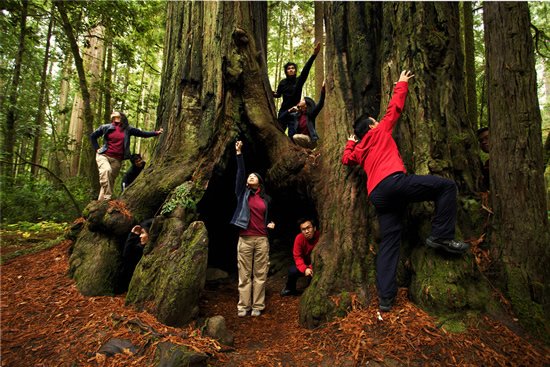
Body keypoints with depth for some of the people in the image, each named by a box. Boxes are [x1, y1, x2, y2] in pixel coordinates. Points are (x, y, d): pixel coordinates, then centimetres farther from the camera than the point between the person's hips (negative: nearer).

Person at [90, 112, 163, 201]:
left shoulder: (128, 129, 7)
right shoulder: (106, 127, 5)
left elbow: (142, 134, 7)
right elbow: (92, 136, 17)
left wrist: (156, 133, -3)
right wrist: (97, 148, 8)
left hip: (116, 159, 2)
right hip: (103, 155, -2)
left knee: (111, 181, 3)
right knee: (106, 170, -31)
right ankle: (106, 198, -29)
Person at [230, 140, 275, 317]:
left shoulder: (266, 198, 12)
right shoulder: (243, 193, 7)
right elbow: (240, 173, -4)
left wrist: (271, 224, 1)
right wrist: (239, 153, -11)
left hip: (262, 239, 1)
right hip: (245, 239, -1)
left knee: (260, 274, 3)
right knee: (244, 274, 2)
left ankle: (257, 306, 11)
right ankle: (243, 306, 10)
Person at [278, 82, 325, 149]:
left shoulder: (310, 114, -6)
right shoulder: (295, 115, 7)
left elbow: (320, 104, -20)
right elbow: (281, 118, 8)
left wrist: (323, 88, -27)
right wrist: (290, 110, -4)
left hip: (309, 140, -6)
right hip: (299, 140, 6)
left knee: (296, 137, -27)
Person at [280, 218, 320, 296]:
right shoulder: (299, 238, -22)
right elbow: (297, 256, -18)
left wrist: (312, 268, -38)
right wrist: (305, 269, -36)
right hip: (305, 264, 2)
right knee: (292, 270, -24)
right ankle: (290, 289, 10)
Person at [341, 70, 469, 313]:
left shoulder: (359, 150, 30)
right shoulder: (381, 130, 18)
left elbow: (346, 159, 45)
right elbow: (396, 106, 23)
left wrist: (350, 142, 53)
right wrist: (402, 83, 37)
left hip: (377, 196, 6)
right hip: (393, 181, -6)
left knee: (389, 242, 5)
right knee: (446, 186, 1)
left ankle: (385, 298, 1)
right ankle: (441, 236, -7)